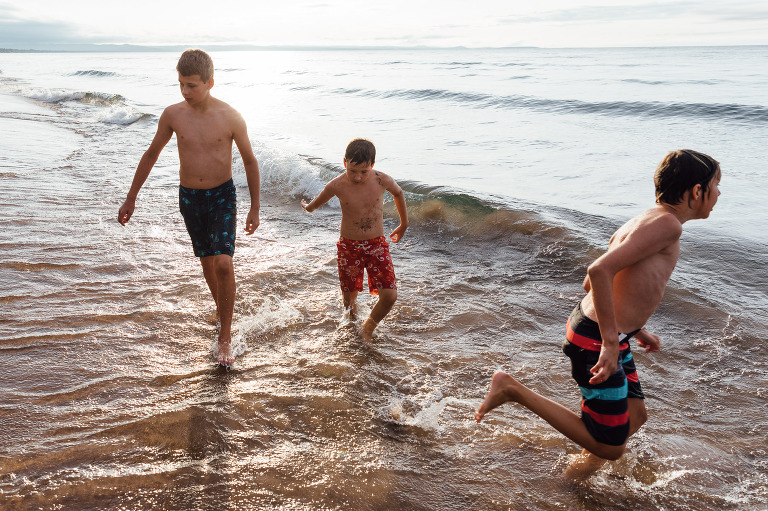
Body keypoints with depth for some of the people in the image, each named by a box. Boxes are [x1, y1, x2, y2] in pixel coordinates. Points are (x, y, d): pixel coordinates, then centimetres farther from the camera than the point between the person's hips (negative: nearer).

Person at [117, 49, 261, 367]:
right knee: (207, 261, 15)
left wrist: (254, 208, 0)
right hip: (189, 197, 3)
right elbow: (151, 155, 7)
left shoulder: (230, 117, -13)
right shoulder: (173, 115, -6)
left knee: (223, 263, -15)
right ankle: (221, 308, 42)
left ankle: (225, 338, -4)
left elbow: (249, 161, -1)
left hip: (222, 196, -3)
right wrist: (131, 198, 9)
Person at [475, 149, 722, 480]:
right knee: (609, 446, 2)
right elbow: (600, 271, -31)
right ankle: (513, 389, -1)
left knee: (634, 416, 24)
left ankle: (572, 482, 37)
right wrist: (611, 343, -27)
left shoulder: (644, 222, 11)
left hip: (593, 327, 11)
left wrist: (636, 331, 24)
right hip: (597, 340, -11)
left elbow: (593, 283, 17)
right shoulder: (667, 224, -18)